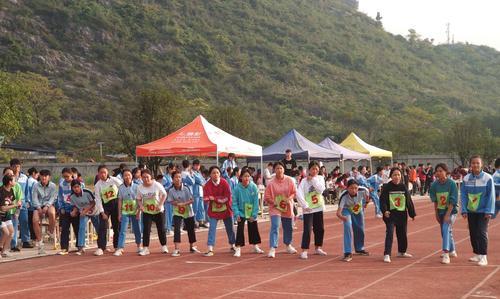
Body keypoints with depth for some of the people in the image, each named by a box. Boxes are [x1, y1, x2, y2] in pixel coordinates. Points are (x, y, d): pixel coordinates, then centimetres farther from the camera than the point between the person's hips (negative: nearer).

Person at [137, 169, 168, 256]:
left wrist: (160, 205, -16)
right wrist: (140, 205, -16)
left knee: (161, 229, 8)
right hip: (146, 212, 1)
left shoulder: (157, 185, -16)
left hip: (159, 211, -1)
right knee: (146, 230, -7)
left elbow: (164, 195, -5)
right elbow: (139, 199, 4)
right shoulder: (140, 188, -9)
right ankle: (145, 248, -1)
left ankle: (164, 246, 25)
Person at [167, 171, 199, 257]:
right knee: (176, 229, -15)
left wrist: (184, 203, -30)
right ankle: (177, 250, -14)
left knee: (191, 230, 12)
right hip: (177, 213, 0)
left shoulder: (186, 188, -16)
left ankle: (192, 247, 33)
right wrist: (175, 203, -25)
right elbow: (170, 201, -3)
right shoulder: (171, 190, -11)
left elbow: (192, 200, -15)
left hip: (188, 212, 0)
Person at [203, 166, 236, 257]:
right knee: (212, 228, -7)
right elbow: (206, 198, -17)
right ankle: (210, 249, -6)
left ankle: (232, 246, 32)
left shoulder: (224, 183, -12)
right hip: (213, 210, 0)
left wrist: (214, 198, -21)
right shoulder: (208, 185, -10)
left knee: (230, 228, 13)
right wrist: (221, 199, -32)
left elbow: (227, 197, -16)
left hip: (226, 209, 0)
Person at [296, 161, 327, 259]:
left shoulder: (320, 178, 4)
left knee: (320, 229, 12)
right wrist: (305, 206, -18)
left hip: (318, 208, 4)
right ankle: (304, 251, -7)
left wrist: (313, 179, -13)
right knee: (307, 230, -9)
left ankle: (318, 248, 28)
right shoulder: (304, 181, -6)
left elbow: (321, 189, -13)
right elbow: (299, 194, -14)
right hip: (308, 209, -4)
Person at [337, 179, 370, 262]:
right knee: (348, 228, -24)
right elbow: (339, 211, -46)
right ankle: (348, 253, -20)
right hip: (347, 210, -3)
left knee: (360, 230, 15)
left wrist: (366, 202, 12)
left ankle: (359, 249, 41)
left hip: (358, 209, 4)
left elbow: (366, 194, -7)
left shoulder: (363, 190, -34)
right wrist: (340, 216, -69)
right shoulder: (344, 196, -40)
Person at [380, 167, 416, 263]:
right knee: (389, 233, -13)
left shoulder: (403, 187, 4)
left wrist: (412, 214, 9)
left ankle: (402, 252, 34)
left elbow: (409, 201, 9)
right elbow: (382, 200, -9)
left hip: (402, 214, 4)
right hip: (390, 215, -4)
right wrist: (385, 211, -25)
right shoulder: (386, 187, -6)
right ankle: (387, 254, -13)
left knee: (402, 234, 14)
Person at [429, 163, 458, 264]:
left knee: (446, 229, -23)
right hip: (440, 211, 6)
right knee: (445, 232, 18)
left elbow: (452, 201, -17)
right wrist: (436, 214, 6)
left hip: (450, 211, -6)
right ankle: (452, 251, 41)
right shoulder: (434, 184, -3)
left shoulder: (451, 184, -16)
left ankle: (446, 255, -29)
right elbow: (435, 200, 6)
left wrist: (447, 214, -21)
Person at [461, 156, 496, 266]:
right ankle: (477, 254, 24)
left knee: (482, 232, -10)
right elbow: (463, 195, 3)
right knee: (473, 233, 10)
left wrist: (489, 211, -11)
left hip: (483, 211, -4)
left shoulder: (488, 178, -8)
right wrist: (464, 210, -2)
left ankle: (483, 257, -5)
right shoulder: (466, 179, 0)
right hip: (471, 211, 4)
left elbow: (491, 195, -7)